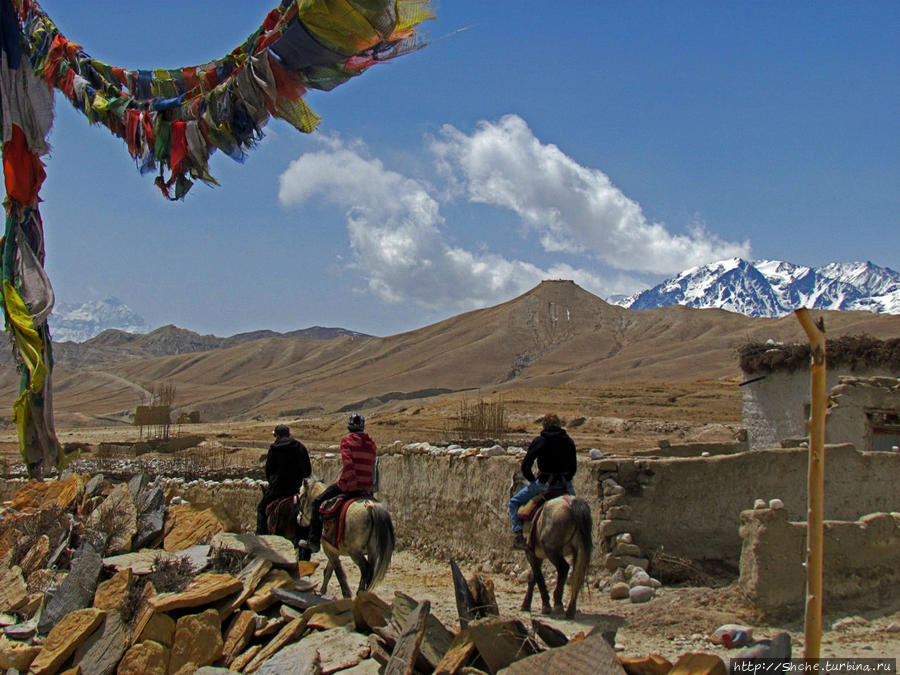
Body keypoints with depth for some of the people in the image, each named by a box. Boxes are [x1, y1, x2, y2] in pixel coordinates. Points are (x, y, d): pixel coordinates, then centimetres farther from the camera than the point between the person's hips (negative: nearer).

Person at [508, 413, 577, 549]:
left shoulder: (539, 441, -3)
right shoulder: (569, 442, 7)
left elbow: (526, 465, -4)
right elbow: (573, 467, 10)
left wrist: (531, 480, 9)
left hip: (543, 482, -3)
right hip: (564, 484, 3)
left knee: (514, 502, 11)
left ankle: (518, 533, -5)